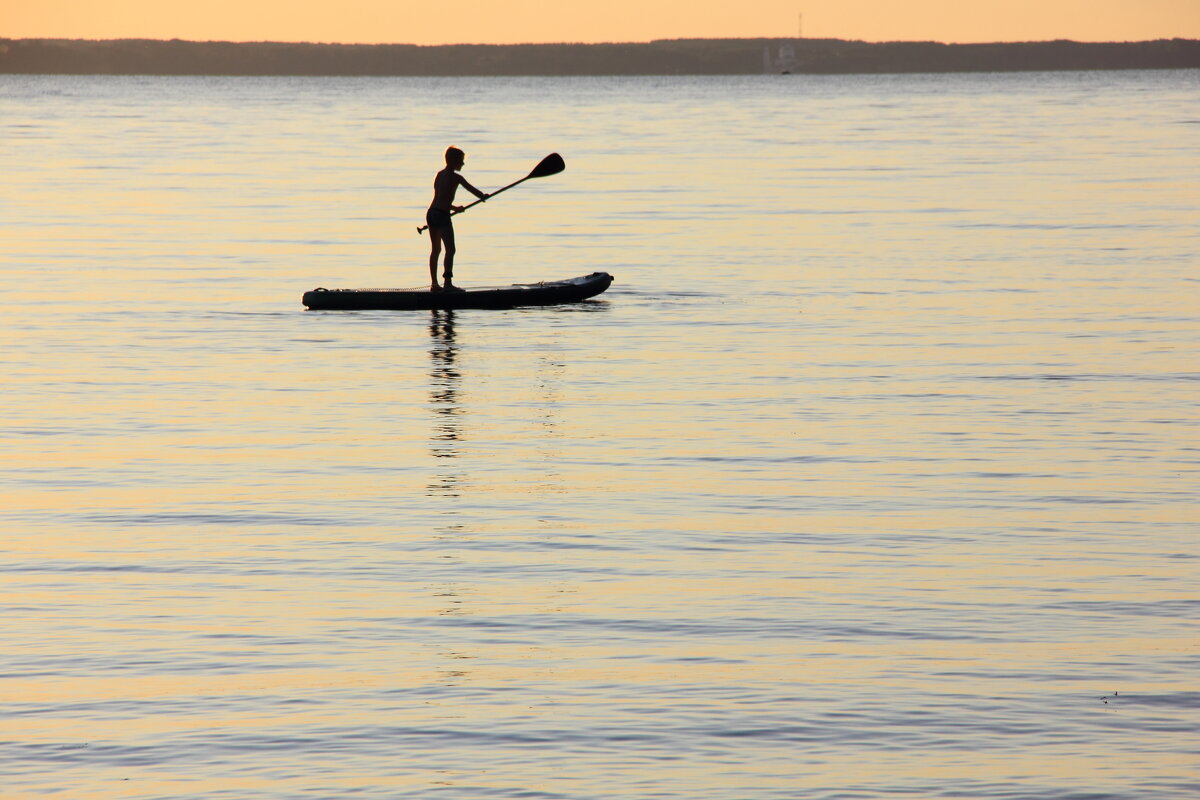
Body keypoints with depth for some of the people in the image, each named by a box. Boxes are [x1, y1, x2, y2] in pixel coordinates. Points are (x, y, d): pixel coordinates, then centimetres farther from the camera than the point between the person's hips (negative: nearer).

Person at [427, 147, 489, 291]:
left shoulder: (439, 175, 16)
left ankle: (434, 283, 17)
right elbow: (471, 189, 0)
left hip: (431, 213, 8)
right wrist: (483, 196, 19)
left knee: (435, 249, 15)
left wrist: (454, 207, 36)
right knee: (450, 249, -7)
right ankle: (448, 282, -15)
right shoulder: (456, 177, -7)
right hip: (442, 215, -8)